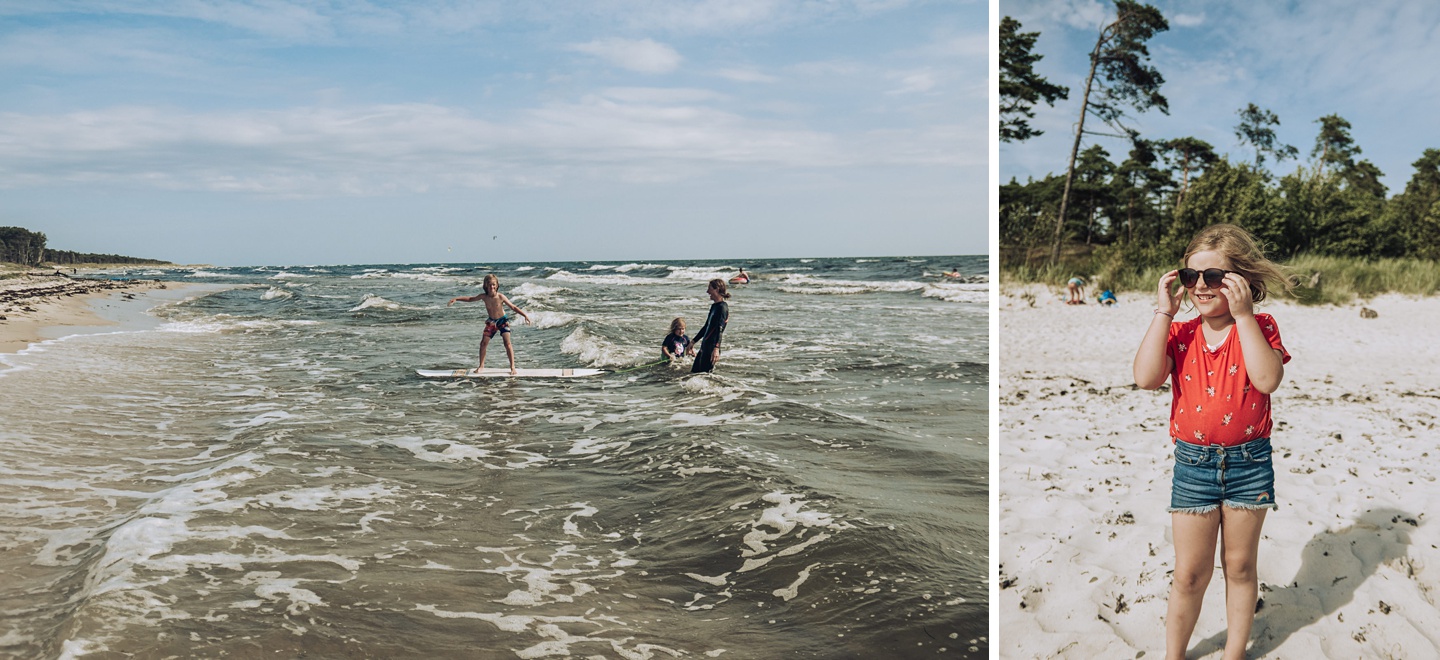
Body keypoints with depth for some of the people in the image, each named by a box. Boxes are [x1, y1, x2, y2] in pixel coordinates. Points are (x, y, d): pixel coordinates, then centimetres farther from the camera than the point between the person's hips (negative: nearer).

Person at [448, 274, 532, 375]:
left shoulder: (501, 297, -23)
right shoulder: (483, 297, -14)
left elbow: (513, 307, -19)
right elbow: (470, 299, 1)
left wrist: (525, 315, -27)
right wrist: (456, 299, -6)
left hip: (503, 321, -4)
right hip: (491, 322, 4)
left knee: (507, 343, -15)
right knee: (483, 343, 1)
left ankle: (512, 367, -10)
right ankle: (481, 365, 19)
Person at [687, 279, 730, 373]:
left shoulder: (722, 307, -12)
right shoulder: (714, 306, 17)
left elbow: (720, 330, -24)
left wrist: (716, 348, -35)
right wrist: (693, 342, 30)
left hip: (712, 347, -10)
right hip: (705, 346, 10)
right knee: (694, 372, 8)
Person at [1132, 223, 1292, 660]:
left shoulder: (1259, 327, -4)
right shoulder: (1179, 333, 1)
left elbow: (1267, 379, -22)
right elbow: (1146, 377, -17)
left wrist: (1243, 314, -22)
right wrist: (1163, 312, -15)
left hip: (1249, 463, -1)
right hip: (1193, 462, 1)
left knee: (1239, 567, 13)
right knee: (1189, 574, 7)